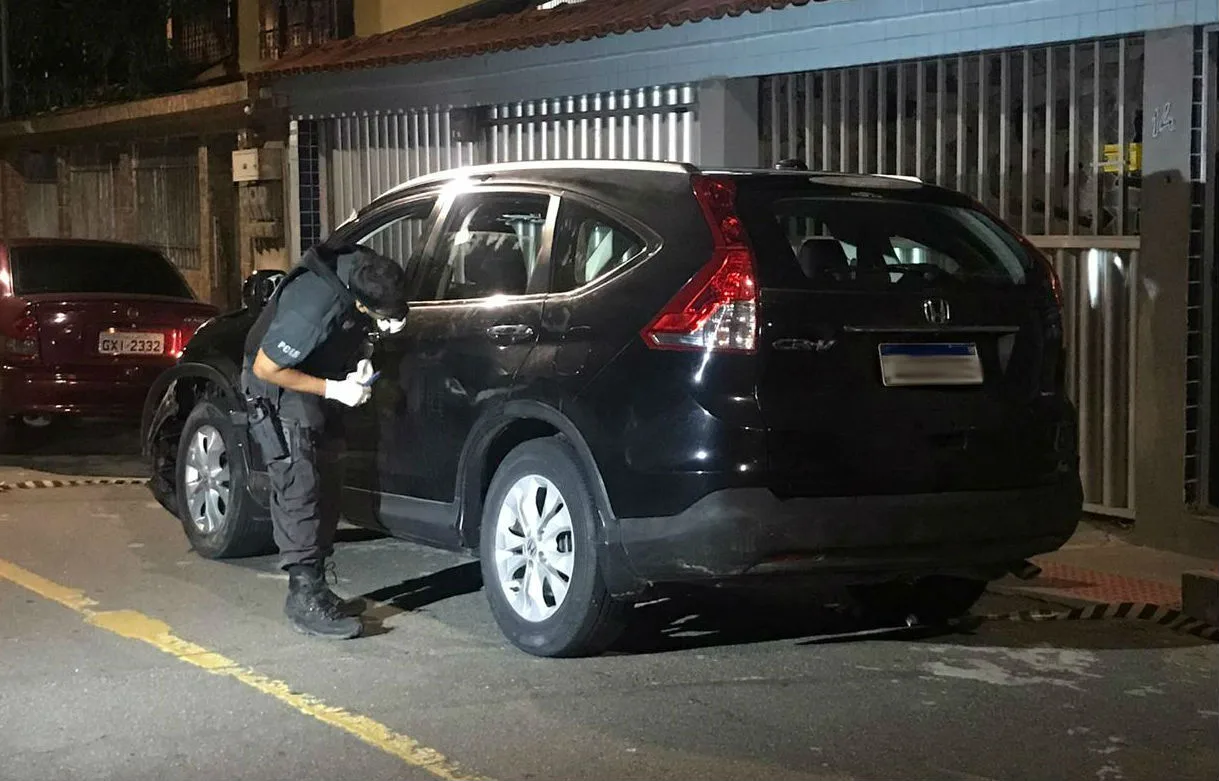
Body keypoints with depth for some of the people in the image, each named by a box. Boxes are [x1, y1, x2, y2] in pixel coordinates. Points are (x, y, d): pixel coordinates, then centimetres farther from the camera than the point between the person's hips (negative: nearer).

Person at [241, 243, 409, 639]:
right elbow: (265, 368, -27)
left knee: (326, 488, 9)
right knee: (300, 490, -14)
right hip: (278, 388, -8)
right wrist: (333, 390, -24)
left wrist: (362, 357, -12)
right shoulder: (314, 308, -38)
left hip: (321, 386, 8)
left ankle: (315, 588, 16)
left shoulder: (365, 272, -15)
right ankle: (305, 600, -13)